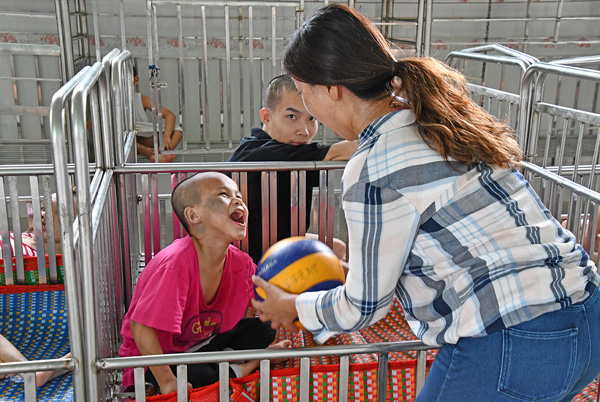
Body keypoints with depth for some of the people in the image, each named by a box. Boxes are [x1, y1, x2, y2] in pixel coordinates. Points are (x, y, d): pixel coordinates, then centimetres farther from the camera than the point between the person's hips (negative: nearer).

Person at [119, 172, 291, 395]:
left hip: (201, 342, 7)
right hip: (155, 355, -6)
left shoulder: (240, 263, -10)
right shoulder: (176, 264, -33)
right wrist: (166, 381, -28)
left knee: (263, 330, 1)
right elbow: (141, 328, -32)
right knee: (199, 377, -32)